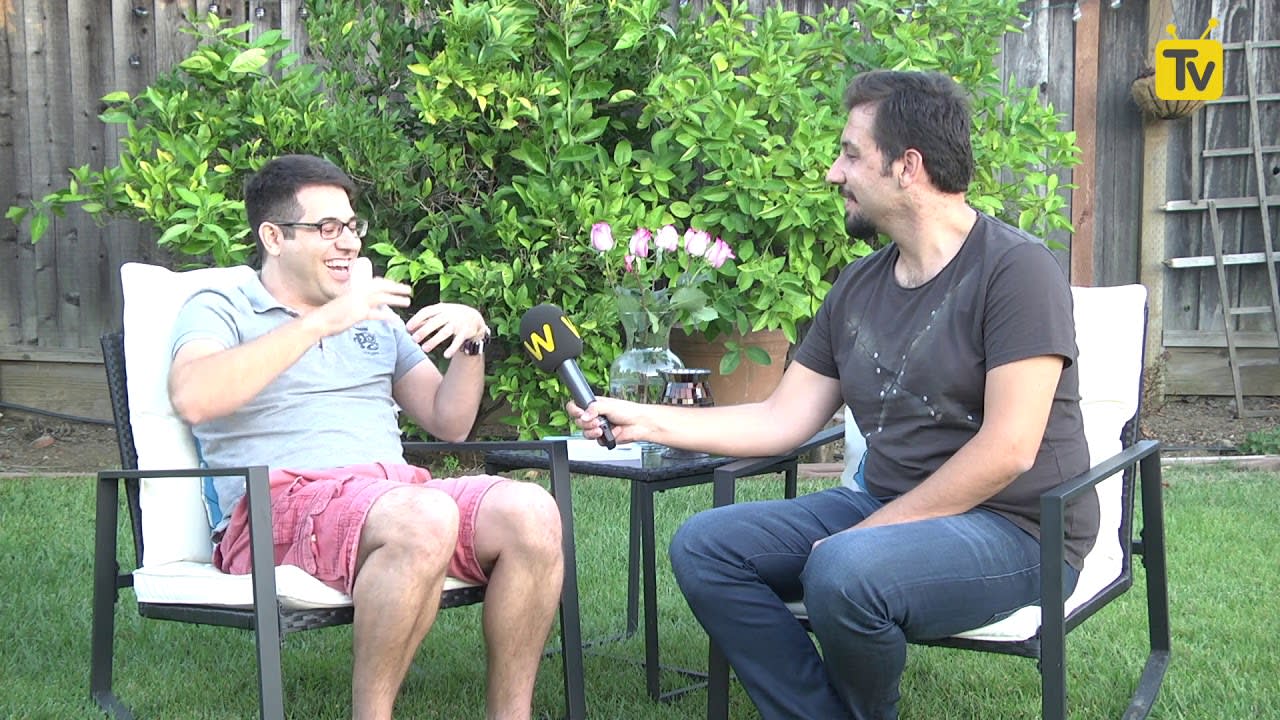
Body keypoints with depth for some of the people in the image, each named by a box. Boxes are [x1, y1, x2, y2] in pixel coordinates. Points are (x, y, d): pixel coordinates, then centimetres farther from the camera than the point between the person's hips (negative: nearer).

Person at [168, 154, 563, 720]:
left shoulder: (374, 318, 29)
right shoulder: (217, 311, 12)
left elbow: (449, 423, 26)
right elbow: (193, 399, -12)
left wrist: (470, 342, 6)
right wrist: (321, 321, -15)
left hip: (398, 489, 6)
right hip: (283, 501, -5)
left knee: (530, 512, -25)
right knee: (423, 520, -37)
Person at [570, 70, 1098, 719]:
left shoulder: (1014, 269, -13)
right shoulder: (858, 288, 11)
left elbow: (1006, 451, -20)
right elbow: (782, 421, 12)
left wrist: (871, 529, -19)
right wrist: (644, 422, 8)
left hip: (1014, 527, -7)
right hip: (886, 510, 8)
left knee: (842, 571, -34)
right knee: (703, 545, -5)